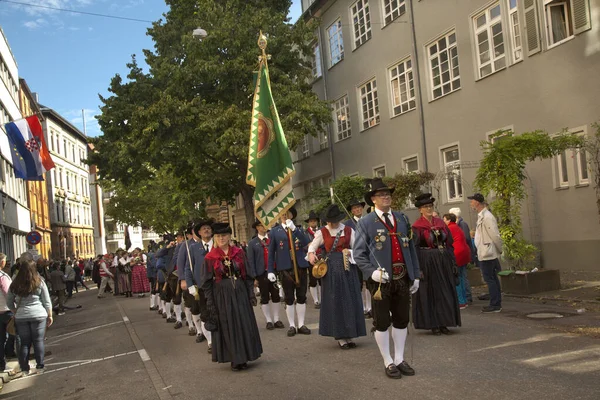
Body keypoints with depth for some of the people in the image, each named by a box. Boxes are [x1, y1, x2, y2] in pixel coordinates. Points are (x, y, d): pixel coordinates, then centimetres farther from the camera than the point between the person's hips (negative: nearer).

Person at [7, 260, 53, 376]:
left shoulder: (15, 285, 1)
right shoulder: (39, 283, -4)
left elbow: (9, 303, 9)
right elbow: (47, 302, -1)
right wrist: (50, 315, 8)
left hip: (21, 317, 2)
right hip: (38, 315, -2)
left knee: (24, 343, 9)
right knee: (38, 341, 6)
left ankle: (25, 369, 13)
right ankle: (40, 366, 9)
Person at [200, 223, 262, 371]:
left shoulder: (239, 253, 2)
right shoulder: (210, 257, -3)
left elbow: (247, 275, 6)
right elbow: (207, 282, -1)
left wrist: (251, 294, 1)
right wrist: (210, 303, -6)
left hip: (240, 293, 2)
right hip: (222, 296, -2)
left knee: (244, 325, 6)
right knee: (227, 327, 4)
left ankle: (243, 357, 21)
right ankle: (234, 359, 17)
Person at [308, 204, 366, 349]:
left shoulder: (348, 230, 3)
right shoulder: (322, 232, 3)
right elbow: (312, 246, 11)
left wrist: (350, 253, -19)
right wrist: (311, 254, -10)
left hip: (347, 267, 1)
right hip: (332, 269, -1)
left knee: (350, 300, 4)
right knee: (335, 301, 2)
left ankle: (349, 335, 15)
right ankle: (340, 337, 9)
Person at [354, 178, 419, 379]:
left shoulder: (402, 218, 11)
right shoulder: (365, 223, -3)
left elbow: (411, 248, 13)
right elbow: (359, 253, -4)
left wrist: (415, 275, 10)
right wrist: (372, 272, -19)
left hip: (403, 278, 4)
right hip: (381, 280, -4)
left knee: (401, 320, 13)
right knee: (382, 323, 5)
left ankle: (400, 359, 28)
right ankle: (388, 363, 19)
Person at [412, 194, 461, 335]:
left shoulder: (441, 223, 8)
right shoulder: (417, 226, -7)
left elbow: (449, 244, 11)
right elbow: (414, 249, -11)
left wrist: (453, 262, 5)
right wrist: (418, 268, -17)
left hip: (443, 261, 5)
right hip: (428, 263, -5)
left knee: (446, 292, 8)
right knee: (430, 293, 2)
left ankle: (443, 323, 18)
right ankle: (433, 325, 12)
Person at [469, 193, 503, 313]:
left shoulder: (487, 217, -17)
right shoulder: (481, 216, 14)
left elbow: (496, 236, -19)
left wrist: (500, 250, -9)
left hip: (487, 254, -10)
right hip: (484, 253, 10)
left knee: (489, 279, -5)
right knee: (492, 278, 14)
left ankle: (495, 305, 0)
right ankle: (496, 304, 21)